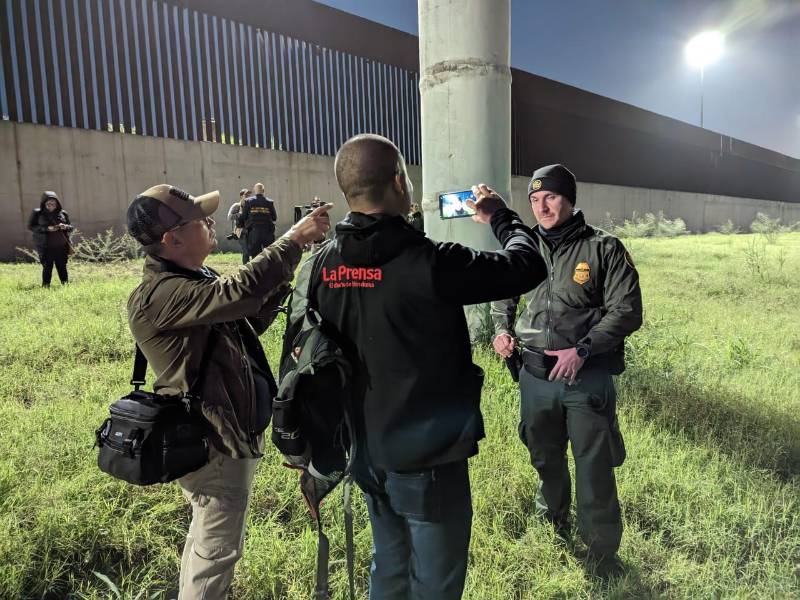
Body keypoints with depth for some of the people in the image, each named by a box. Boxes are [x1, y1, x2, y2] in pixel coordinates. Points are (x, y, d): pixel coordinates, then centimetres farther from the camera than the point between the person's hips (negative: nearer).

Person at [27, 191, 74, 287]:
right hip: (45, 247, -2)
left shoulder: (63, 213, 8)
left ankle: (66, 285, 13)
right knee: (47, 267, -1)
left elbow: (71, 227, 13)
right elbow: (30, 226, -1)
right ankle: (45, 286, 8)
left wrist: (65, 226, -11)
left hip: (61, 246, 2)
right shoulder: (37, 213, 1)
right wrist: (46, 228, -15)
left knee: (62, 267, 5)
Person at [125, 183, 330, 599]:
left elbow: (249, 322, 13)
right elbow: (239, 293, -39)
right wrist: (294, 239, -30)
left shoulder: (196, 280, 6)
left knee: (208, 537, 27)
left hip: (228, 431, 10)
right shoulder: (158, 295, -25)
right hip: (214, 441, -10)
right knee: (218, 546, 7)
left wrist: (282, 276, 1)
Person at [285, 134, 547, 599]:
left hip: (366, 453, 6)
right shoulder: (428, 263, -24)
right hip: (427, 459, -6)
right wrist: (501, 216, 6)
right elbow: (528, 266, -13)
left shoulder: (319, 266, -5)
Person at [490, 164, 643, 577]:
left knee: (594, 470, 4)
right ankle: (553, 523, 47)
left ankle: (603, 552, 26)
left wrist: (582, 350, -19)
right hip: (535, 375, 4)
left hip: (587, 377, -4)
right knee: (545, 458, 22)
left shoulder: (603, 248, -7)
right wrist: (502, 329, 5)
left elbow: (627, 310, -10)